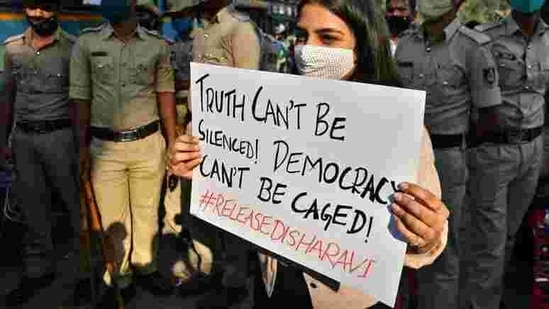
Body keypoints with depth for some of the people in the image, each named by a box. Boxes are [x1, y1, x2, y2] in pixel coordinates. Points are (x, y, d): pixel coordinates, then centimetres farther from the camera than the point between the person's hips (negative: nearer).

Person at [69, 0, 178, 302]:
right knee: (112, 217, 9)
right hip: (105, 146, 0)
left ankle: (145, 266, 34)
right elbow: (81, 97, 2)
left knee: (147, 211, 14)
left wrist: (172, 141, 3)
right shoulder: (86, 42, -1)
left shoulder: (157, 44, 1)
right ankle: (120, 278, 27)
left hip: (148, 143, 1)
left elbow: (165, 93, 6)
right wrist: (82, 145, -1)